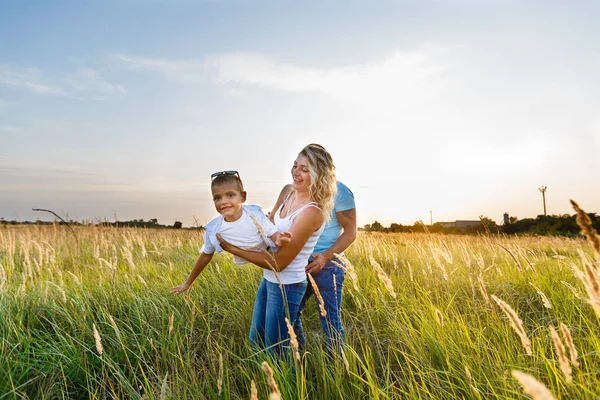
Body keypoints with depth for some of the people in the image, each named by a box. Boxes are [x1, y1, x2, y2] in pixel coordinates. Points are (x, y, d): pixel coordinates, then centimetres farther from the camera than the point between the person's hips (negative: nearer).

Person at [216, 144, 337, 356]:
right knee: (255, 342, 24)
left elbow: (278, 262, -24)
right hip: (268, 280, 8)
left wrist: (233, 249, -20)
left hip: (287, 287, -8)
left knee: (275, 351, 12)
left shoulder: (311, 212, -26)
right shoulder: (287, 195, -1)